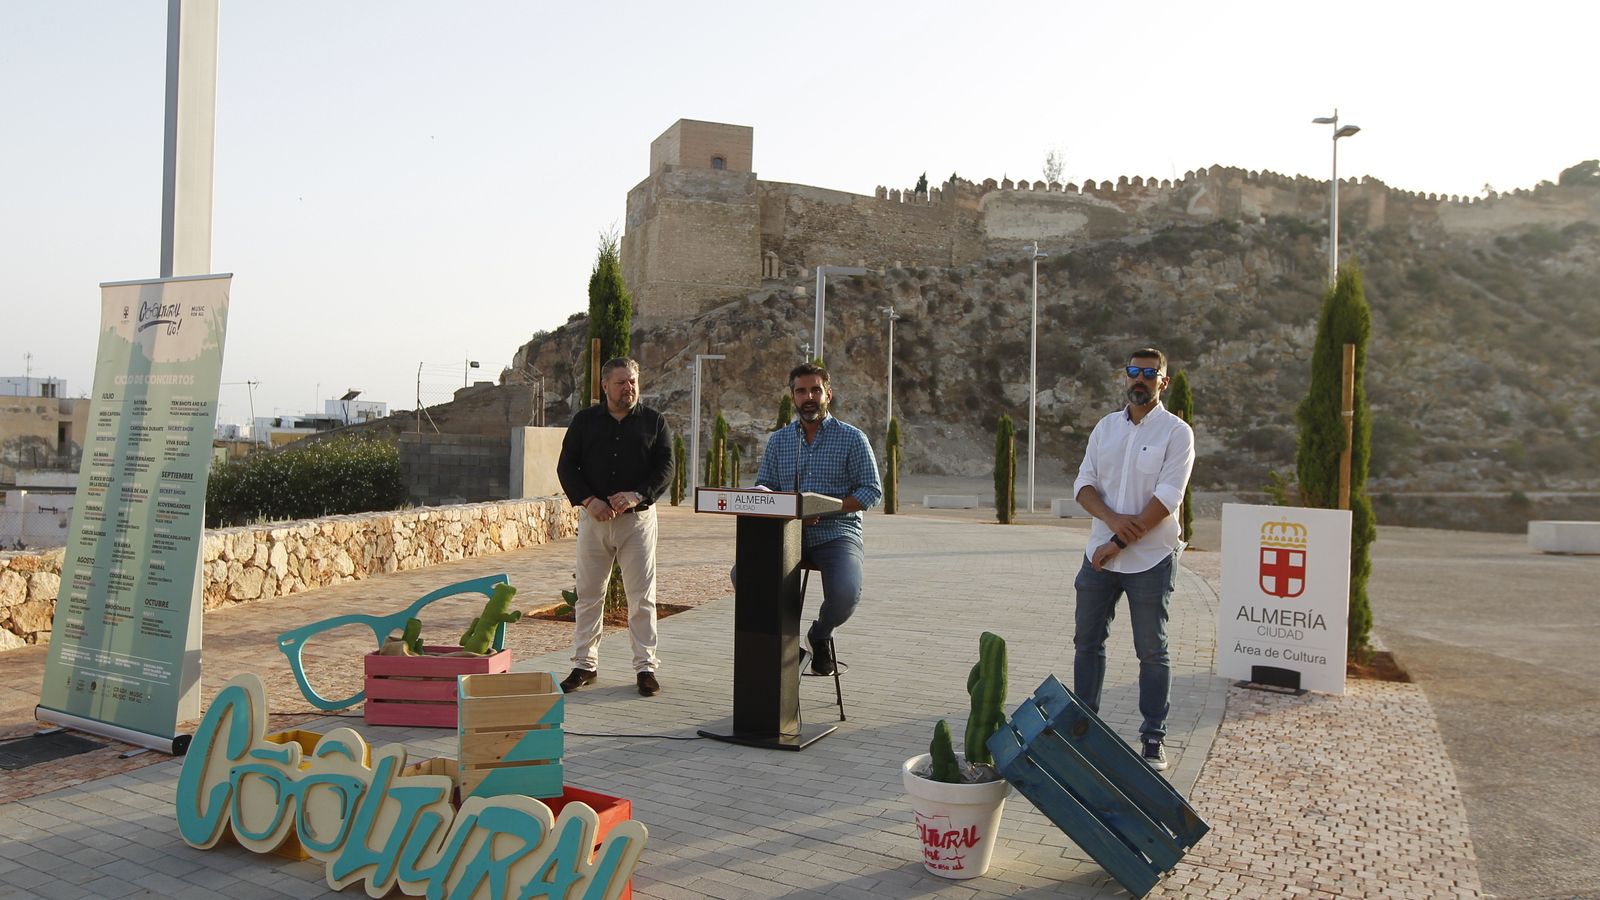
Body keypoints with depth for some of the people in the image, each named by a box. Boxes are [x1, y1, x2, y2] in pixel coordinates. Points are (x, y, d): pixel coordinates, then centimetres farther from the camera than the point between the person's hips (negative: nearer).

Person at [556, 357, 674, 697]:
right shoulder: (584, 421, 8)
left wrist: (636, 495, -15)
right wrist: (588, 500, -11)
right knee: (588, 594, 6)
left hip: (638, 517, -1)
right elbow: (566, 467, 5)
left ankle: (645, 666, 8)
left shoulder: (654, 422, 6)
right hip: (593, 516, 1)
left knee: (642, 597, 0)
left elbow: (666, 467, 1)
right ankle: (585, 664, 15)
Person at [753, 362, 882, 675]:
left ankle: (820, 635, 7)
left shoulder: (851, 438, 3)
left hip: (837, 533, -3)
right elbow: (762, 486, 12)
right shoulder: (778, 440, 15)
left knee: (845, 593, -31)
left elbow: (872, 490, -3)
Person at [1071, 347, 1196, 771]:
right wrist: (1112, 519, -17)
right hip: (1100, 553, 5)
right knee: (1087, 642, 11)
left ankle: (1153, 739, 13)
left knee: (1152, 652, 3)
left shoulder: (1176, 432, -7)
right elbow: (1084, 483, 3)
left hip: (1149, 559, -5)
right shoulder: (1106, 426, 9)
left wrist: (1119, 544, -16)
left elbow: (1166, 498, -15)